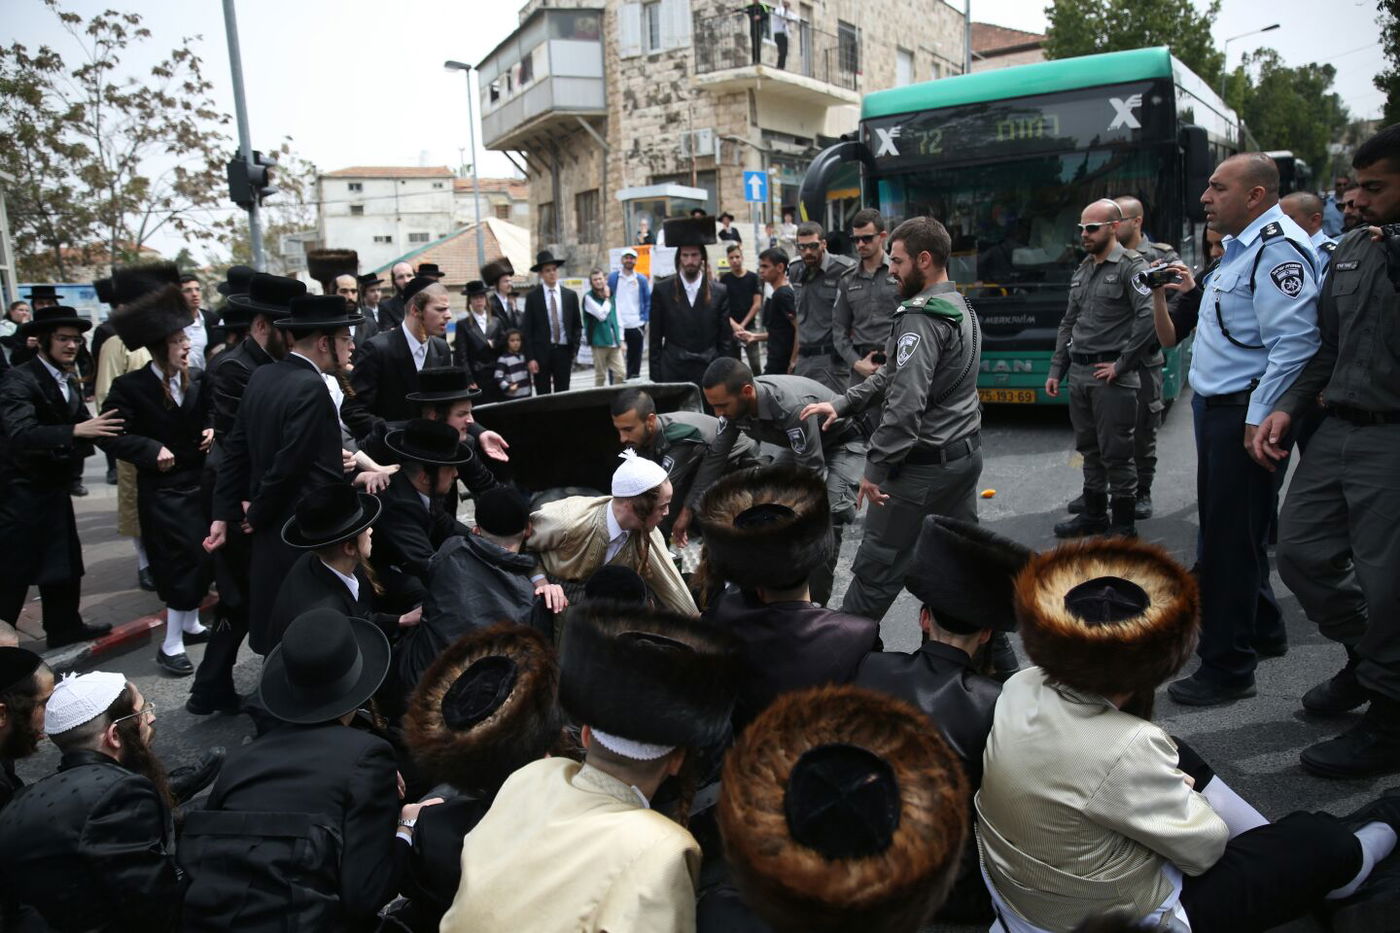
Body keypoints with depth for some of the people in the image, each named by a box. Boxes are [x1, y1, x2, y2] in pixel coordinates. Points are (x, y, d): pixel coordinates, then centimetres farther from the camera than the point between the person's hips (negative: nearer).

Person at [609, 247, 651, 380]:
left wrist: (645, 321, -2)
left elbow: (648, 302, 9)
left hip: (636, 326, 1)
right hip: (616, 326, -1)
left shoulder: (642, 280, 7)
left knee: (634, 361, 7)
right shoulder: (612, 277, 5)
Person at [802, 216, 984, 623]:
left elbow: (905, 403, -26)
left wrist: (876, 468, -21)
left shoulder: (921, 317, -19)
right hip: (966, 453, 10)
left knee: (877, 564, 3)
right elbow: (894, 376, 15)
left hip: (925, 463, -10)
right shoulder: (960, 307, 12)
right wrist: (842, 404, 9)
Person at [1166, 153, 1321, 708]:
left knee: (1230, 539, -3)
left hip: (1245, 413, -11)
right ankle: (1262, 631, 38)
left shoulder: (1278, 248, -17)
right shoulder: (1240, 246, 16)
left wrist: (1260, 418, -25)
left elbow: (1294, 342, -25)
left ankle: (1228, 667, 8)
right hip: (1216, 408, 11)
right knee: (1225, 529, 20)